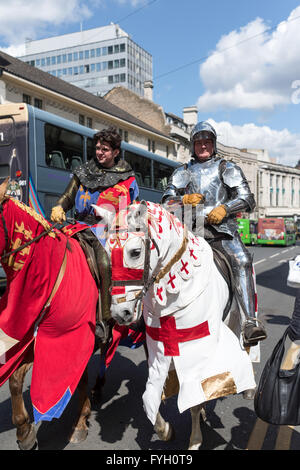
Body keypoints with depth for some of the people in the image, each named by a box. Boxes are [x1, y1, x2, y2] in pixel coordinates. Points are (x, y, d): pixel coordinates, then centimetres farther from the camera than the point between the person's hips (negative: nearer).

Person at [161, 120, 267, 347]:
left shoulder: (228, 168, 17)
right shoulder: (183, 172, 23)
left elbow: (247, 199, 7)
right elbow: (167, 203, 16)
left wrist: (225, 208, -12)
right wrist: (184, 200, -6)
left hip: (222, 229, -2)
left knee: (242, 260, -29)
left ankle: (250, 322, -33)